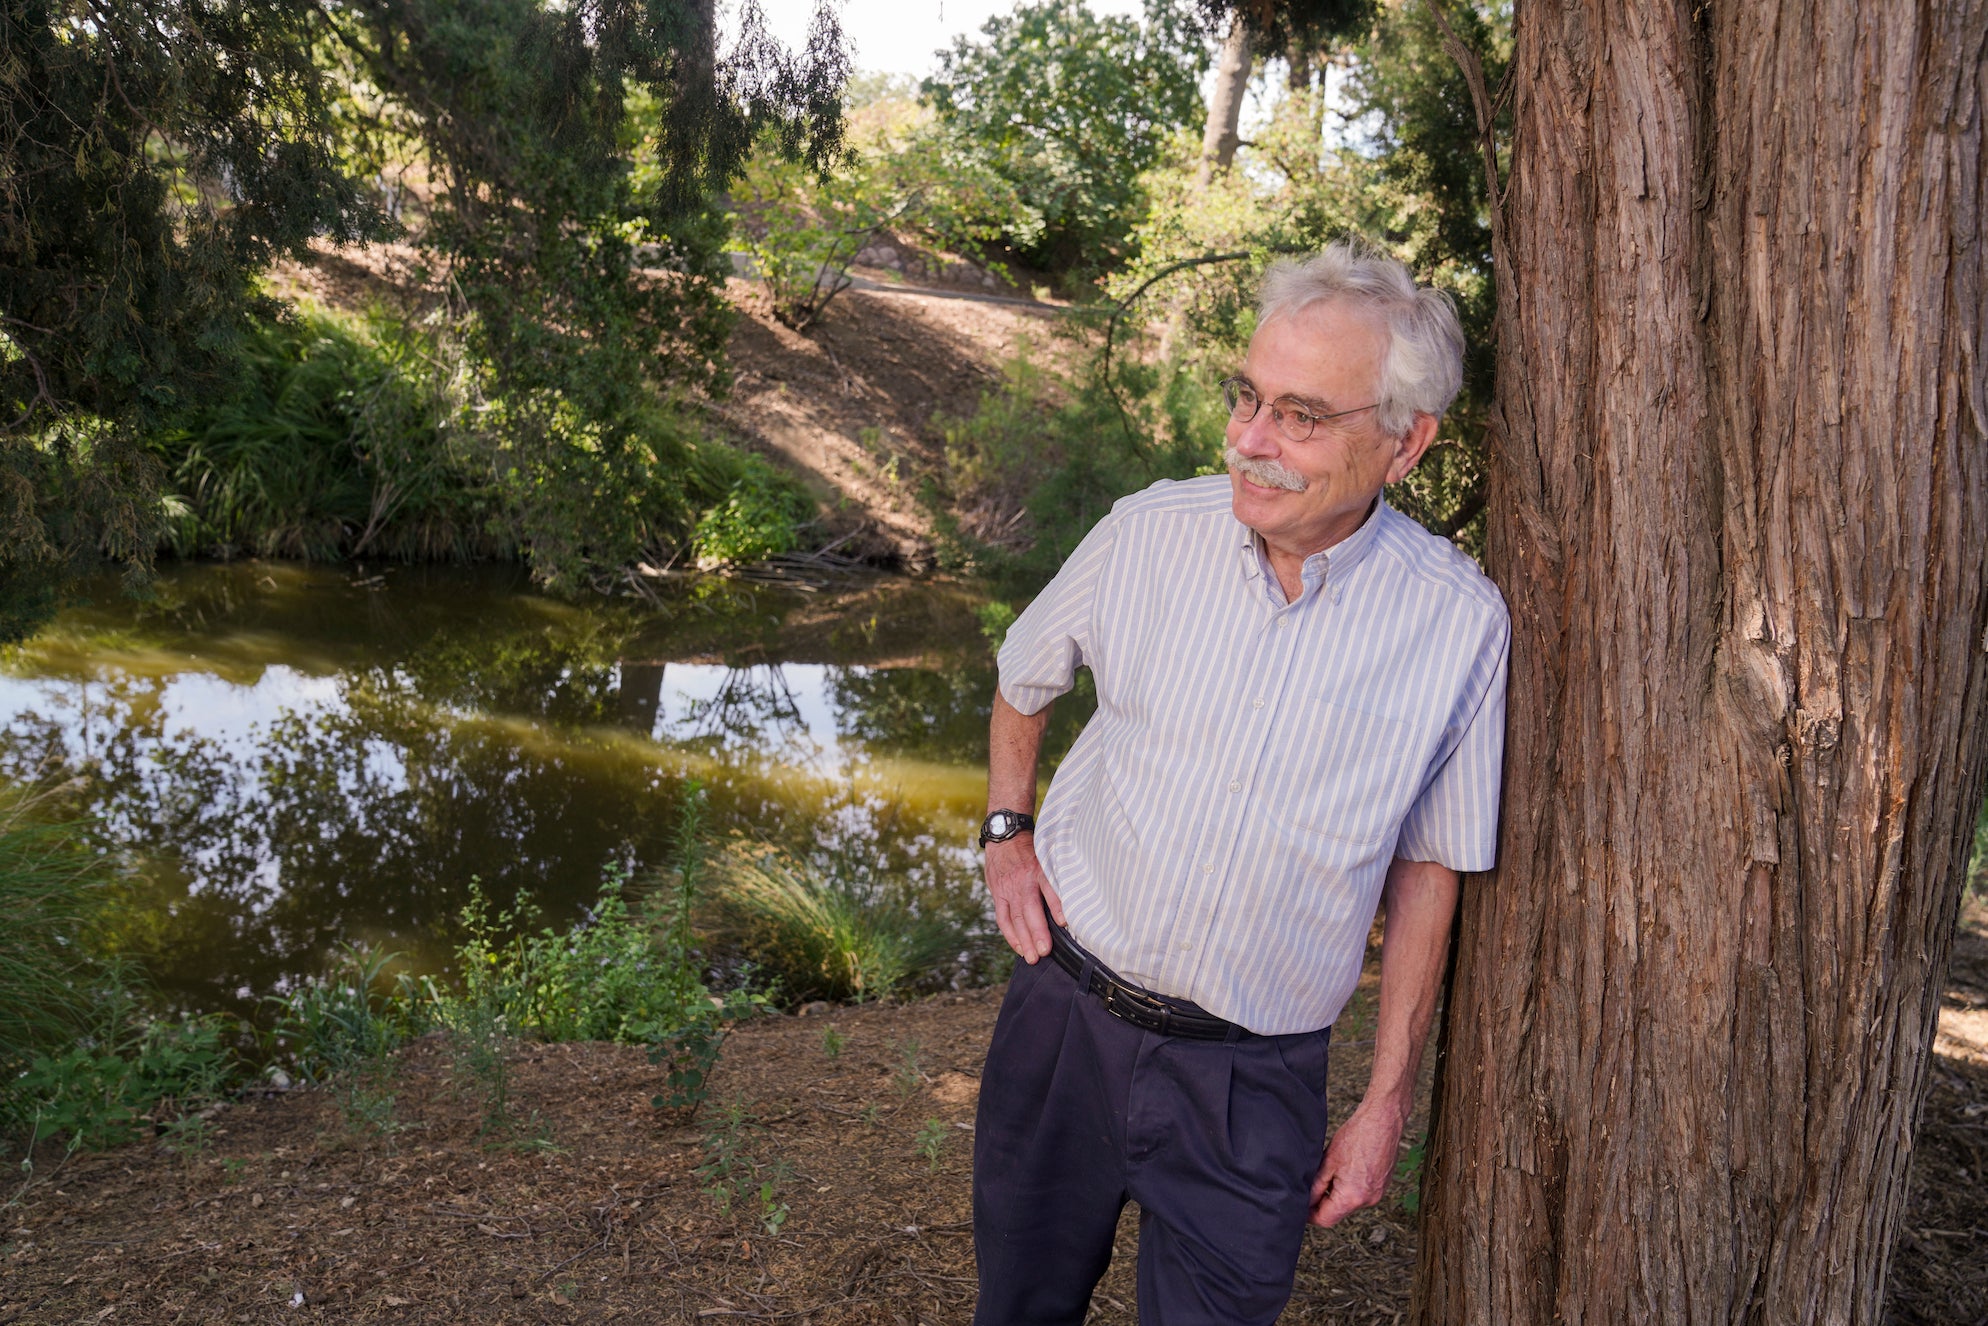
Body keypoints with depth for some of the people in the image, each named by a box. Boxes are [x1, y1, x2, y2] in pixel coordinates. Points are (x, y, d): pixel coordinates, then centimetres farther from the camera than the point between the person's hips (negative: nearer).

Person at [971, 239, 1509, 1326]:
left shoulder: (1460, 624, -11)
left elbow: (1426, 869, -2)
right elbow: (1024, 674, 13)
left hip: (1253, 1076, -2)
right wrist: (1006, 831, 4)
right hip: (1069, 1007, 2)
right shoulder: (1150, 533, -8)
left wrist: (1386, 1102, 1)